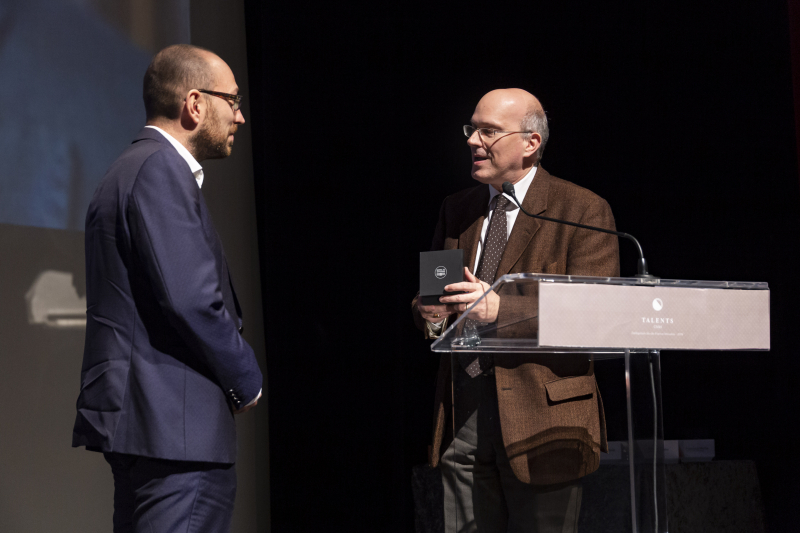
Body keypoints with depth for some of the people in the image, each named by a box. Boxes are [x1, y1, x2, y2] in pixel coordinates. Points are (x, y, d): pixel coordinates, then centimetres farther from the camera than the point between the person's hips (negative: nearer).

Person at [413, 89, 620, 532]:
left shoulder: (583, 211, -3)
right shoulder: (457, 210, 16)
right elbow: (429, 294, 22)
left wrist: (500, 309, -24)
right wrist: (429, 314, -4)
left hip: (541, 416, -5)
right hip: (461, 416, 5)